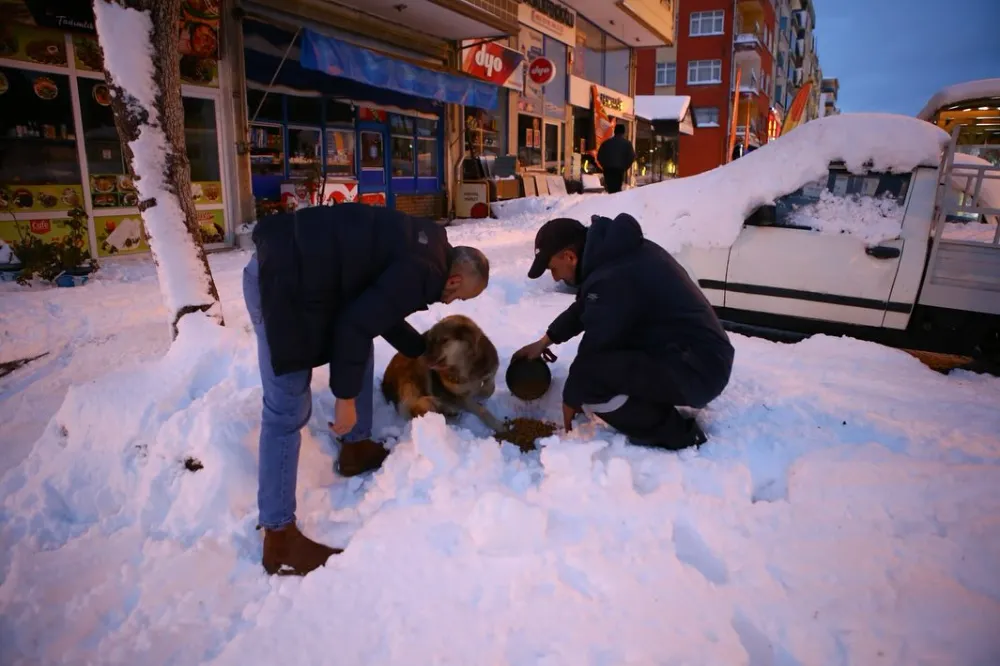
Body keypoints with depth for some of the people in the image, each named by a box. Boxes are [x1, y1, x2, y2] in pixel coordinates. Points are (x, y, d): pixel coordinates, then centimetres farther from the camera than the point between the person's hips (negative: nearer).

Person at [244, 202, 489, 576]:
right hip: (281, 282, -11)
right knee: (288, 412, -6)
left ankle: (356, 449, 35)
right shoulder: (425, 272, -15)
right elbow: (356, 325, -20)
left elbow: (379, 311, 26)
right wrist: (346, 398, -12)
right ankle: (279, 538, 5)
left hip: (294, 271, 11)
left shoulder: (423, 251, 15)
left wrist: (424, 351, 32)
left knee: (362, 349, 20)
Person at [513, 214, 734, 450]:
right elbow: (583, 308, 21)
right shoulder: (617, 251, 6)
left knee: (587, 377, -24)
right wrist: (546, 340, 26)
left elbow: (593, 350, -13)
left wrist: (571, 399, 3)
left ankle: (675, 434, -6)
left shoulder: (611, 280, -24)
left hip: (697, 371, -10)